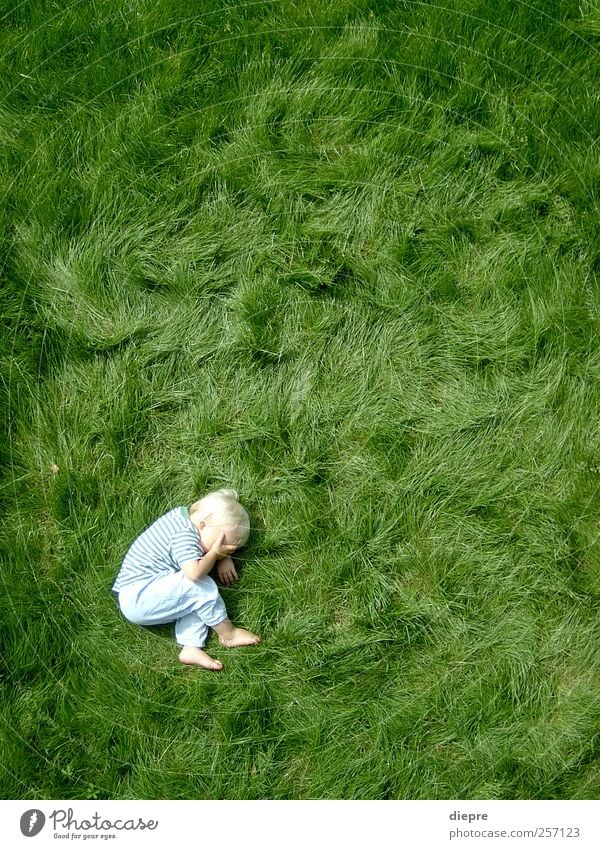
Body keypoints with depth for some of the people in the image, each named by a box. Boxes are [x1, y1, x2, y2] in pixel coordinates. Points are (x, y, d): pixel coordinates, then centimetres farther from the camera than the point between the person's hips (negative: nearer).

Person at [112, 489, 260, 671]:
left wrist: (223, 558, 3)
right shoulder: (184, 535, -19)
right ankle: (228, 634, -4)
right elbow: (195, 573, -34)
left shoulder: (181, 514, 7)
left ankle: (191, 647, -8)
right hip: (137, 599, -10)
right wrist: (214, 554, -16)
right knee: (201, 587, -19)